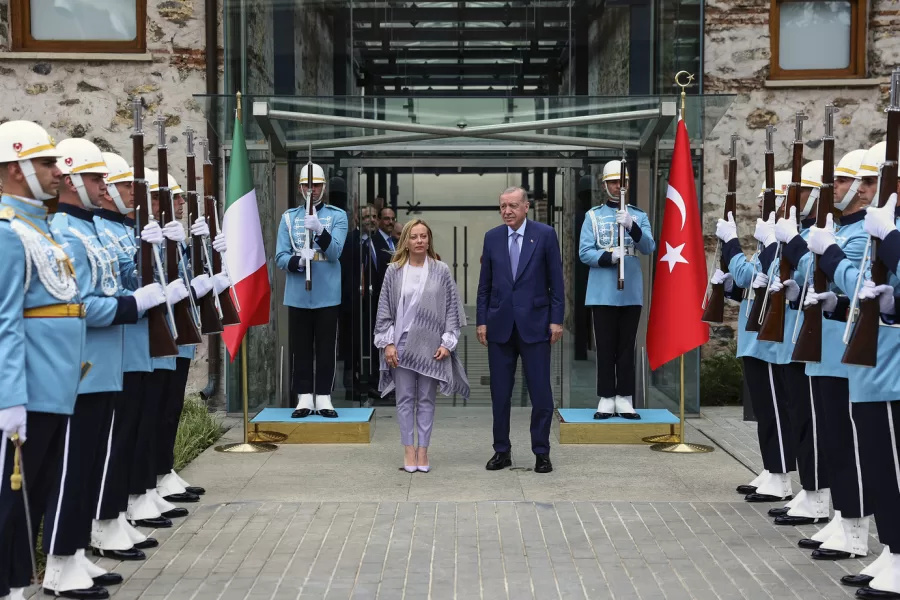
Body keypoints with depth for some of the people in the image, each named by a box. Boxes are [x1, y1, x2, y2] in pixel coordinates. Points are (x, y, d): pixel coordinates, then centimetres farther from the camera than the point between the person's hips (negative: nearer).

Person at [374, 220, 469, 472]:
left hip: (430, 345, 0)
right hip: (402, 344, 0)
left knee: (426, 399, 5)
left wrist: (447, 342, -4)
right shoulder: (394, 271, 2)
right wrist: (387, 343, -3)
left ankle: (423, 449, 12)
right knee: (405, 399, 4)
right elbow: (385, 309, 3)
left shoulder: (441, 271, 0)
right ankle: (408, 449, 11)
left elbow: (451, 308, 2)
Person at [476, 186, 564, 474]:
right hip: (500, 325, 3)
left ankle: (542, 453, 11)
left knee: (540, 392, 0)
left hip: (534, 324, -2)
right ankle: (502, 451, 17)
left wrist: (556, 320, -5)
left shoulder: (545, 234, -2)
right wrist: (481, 321, 4)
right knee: (499, 393, 7)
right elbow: (484, 284, 9)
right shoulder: (492, 237, 6)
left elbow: (556, 281, -1)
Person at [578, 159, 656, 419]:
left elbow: (649, 247, -5)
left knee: (627, 348, 5)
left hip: (631, 293, 1)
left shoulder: (639, 216, 8)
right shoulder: (593, 216, 4)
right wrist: (610, 257, -20)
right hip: (603, 293, -1)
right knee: (605, 348, 1)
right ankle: (606, 400, 6)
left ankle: (625, 400, 9)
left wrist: (631, 226, -22)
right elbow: (584, 252, -3)